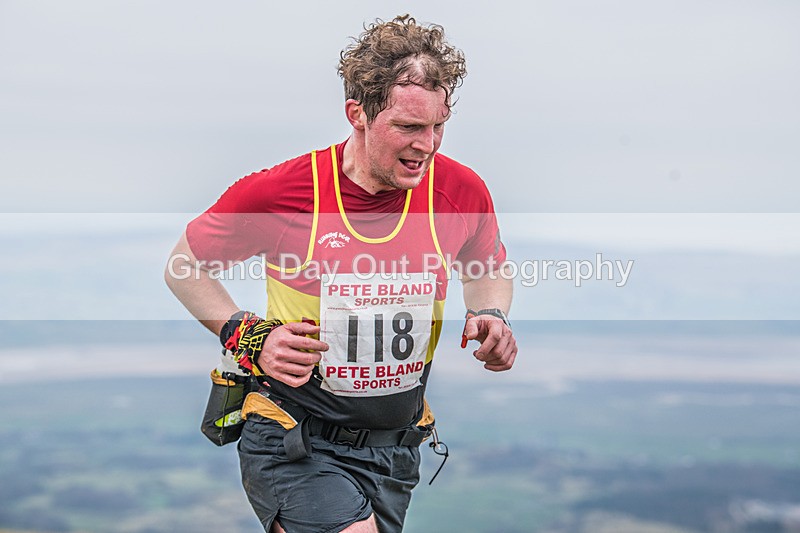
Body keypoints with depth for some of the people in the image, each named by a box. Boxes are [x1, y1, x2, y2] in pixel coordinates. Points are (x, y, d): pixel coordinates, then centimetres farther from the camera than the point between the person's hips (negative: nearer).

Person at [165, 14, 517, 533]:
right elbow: (185, 266, 1)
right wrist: (248, 336, -13)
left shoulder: (461, 190, -6)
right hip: (295, 448, -4)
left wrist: (491, 317, -5)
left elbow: (488, 271, 16)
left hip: (396, 451, 5)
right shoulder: (278, 191, -15)